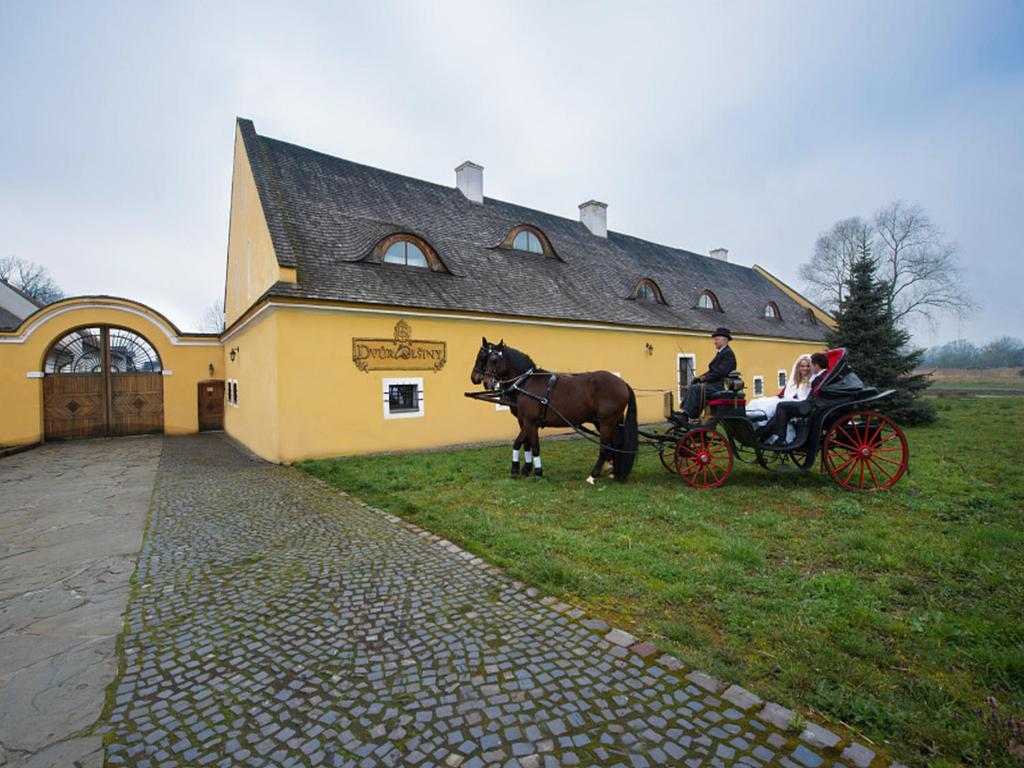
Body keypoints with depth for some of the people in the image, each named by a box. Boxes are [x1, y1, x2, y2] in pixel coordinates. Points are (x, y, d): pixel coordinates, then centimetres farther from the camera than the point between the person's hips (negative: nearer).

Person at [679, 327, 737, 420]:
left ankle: (686, 416, -22)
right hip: (714, 383, 10)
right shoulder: (720, 353, 19)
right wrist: (699, 377, 5)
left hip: (719, 385, -10)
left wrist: (704, 378, -16)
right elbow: (712, 370, 18)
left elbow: (720, 372, -21)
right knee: (691, 387, 2)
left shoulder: (728, 353, -12)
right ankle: (685, 412, -6)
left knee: (694, 388, -24)